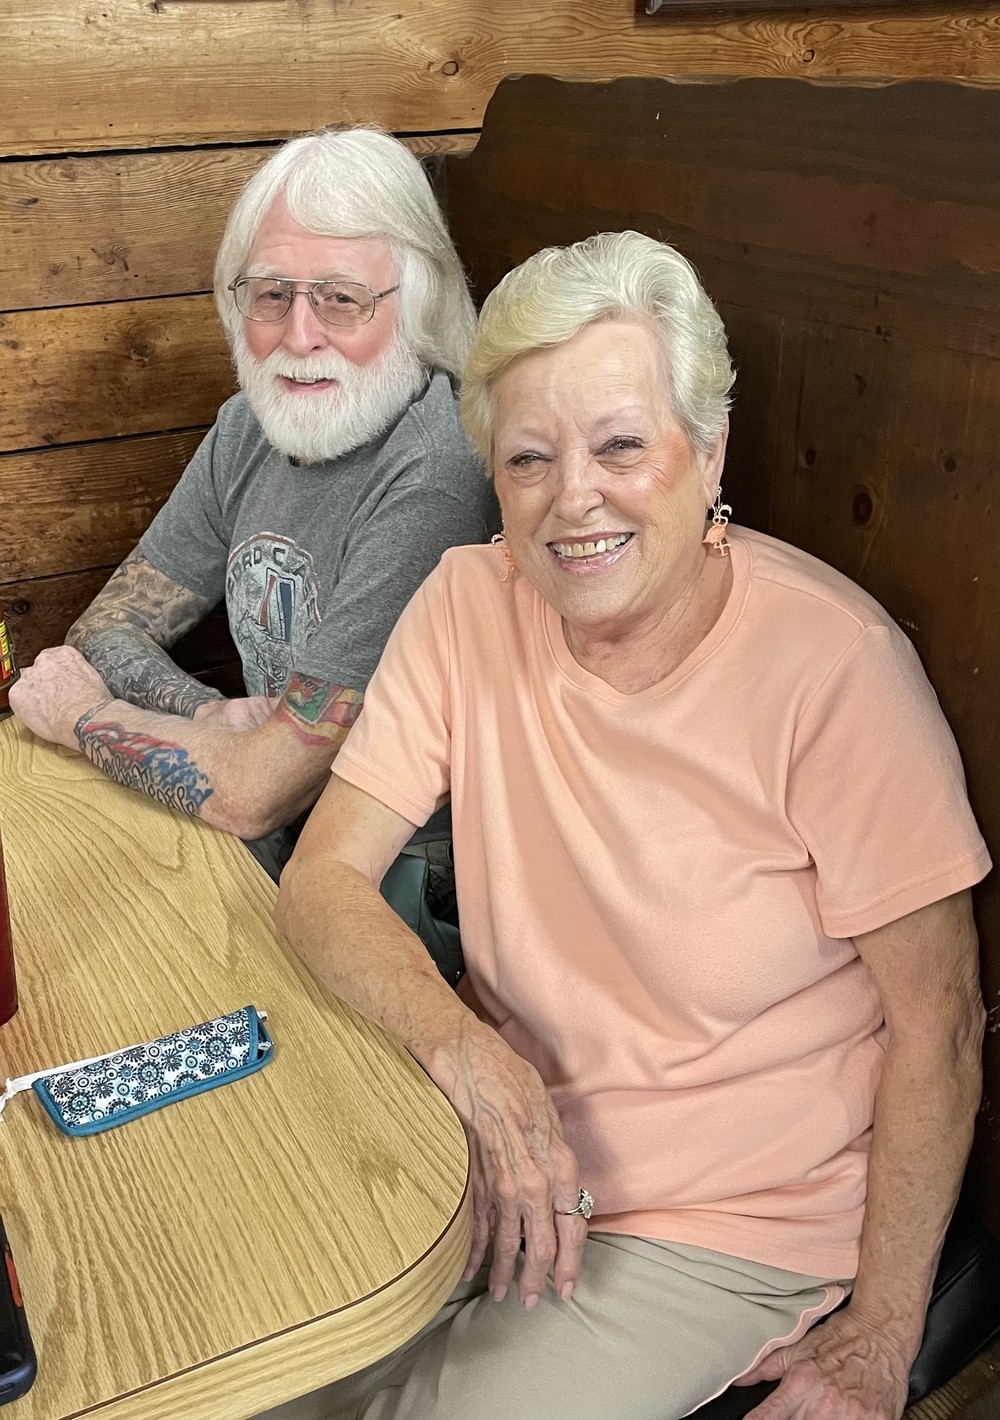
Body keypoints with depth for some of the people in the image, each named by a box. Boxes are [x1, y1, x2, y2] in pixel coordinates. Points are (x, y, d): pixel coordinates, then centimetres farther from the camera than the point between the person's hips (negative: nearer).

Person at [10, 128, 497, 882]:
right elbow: (107, 628, 9)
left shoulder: (434, 484, -25)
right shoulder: (250, 427, 1)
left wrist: (79, 714, -7)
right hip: (271, 839, 6)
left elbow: (251, 794, -25)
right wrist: (210, 718, -13)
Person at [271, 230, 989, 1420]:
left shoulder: (833, 663, -20)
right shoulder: (469, 603, -7)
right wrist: (467, 1052, -26)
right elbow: (321, 883, -8)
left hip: (729, 1221, -3)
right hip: (493, 1140, 4)